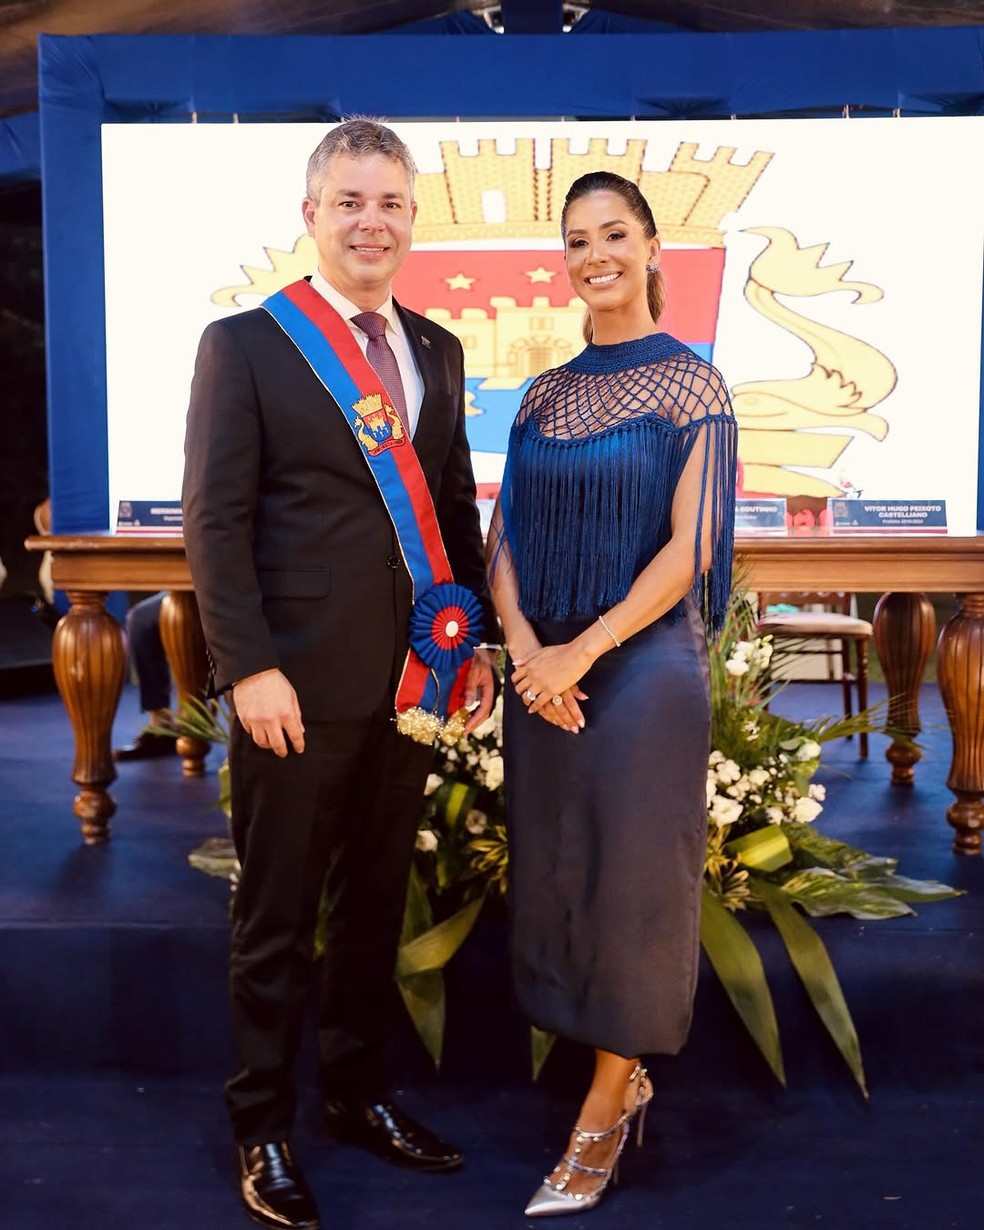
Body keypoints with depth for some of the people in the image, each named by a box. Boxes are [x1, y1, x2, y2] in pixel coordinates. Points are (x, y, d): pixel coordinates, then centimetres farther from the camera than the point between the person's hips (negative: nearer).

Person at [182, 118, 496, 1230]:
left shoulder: (436, 351, 11)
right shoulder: (245, 344, -5)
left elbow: (457, 509, 14)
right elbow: (215, 521, -10)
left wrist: (476, 640, 7)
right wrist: (250, 668, -16)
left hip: (410, 682, 6)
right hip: (298, 688, -5)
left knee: (376, 904, 17)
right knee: (276, 918, 8)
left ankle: (359, 1095, 35)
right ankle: (261, 1129, 25)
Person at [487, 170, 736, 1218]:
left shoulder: (693, 387, -4)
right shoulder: (545, 395, 10)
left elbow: (689, 547, -11)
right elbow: (505, 539, 7)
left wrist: (581, 652, -15)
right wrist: (524, 646, -10)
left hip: (643, 665, -5)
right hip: (544, 670, 5)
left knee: (628, 877, 2)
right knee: (554, 871, 10)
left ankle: (604, 1114, 17)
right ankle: (626, 1077, 28)